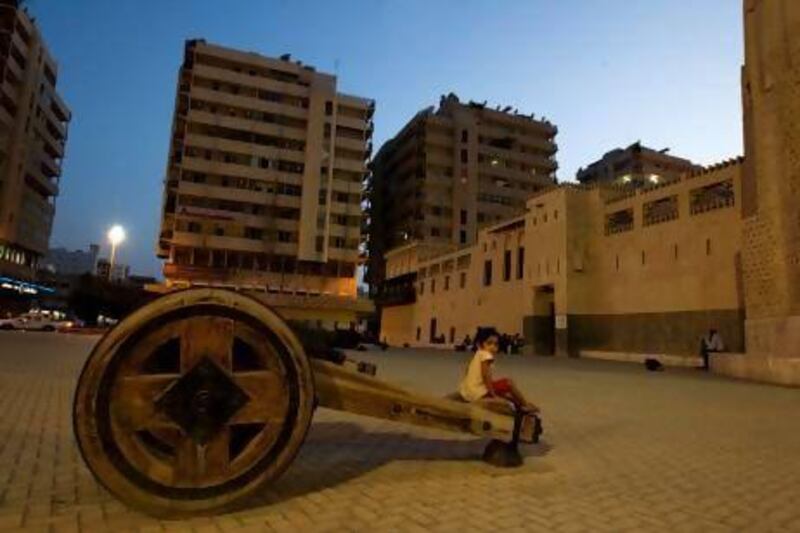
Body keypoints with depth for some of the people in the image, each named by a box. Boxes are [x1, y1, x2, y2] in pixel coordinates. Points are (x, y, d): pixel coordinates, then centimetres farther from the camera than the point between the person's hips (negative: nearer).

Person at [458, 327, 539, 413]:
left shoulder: (478, 354, 13)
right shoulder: (486, 355, -15)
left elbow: (468, 372, 19)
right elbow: (485, 375, -23)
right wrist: (493, 394, -17)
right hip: (479, 392, -10)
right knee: (508, 383, -2)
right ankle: (525, 405, 12)